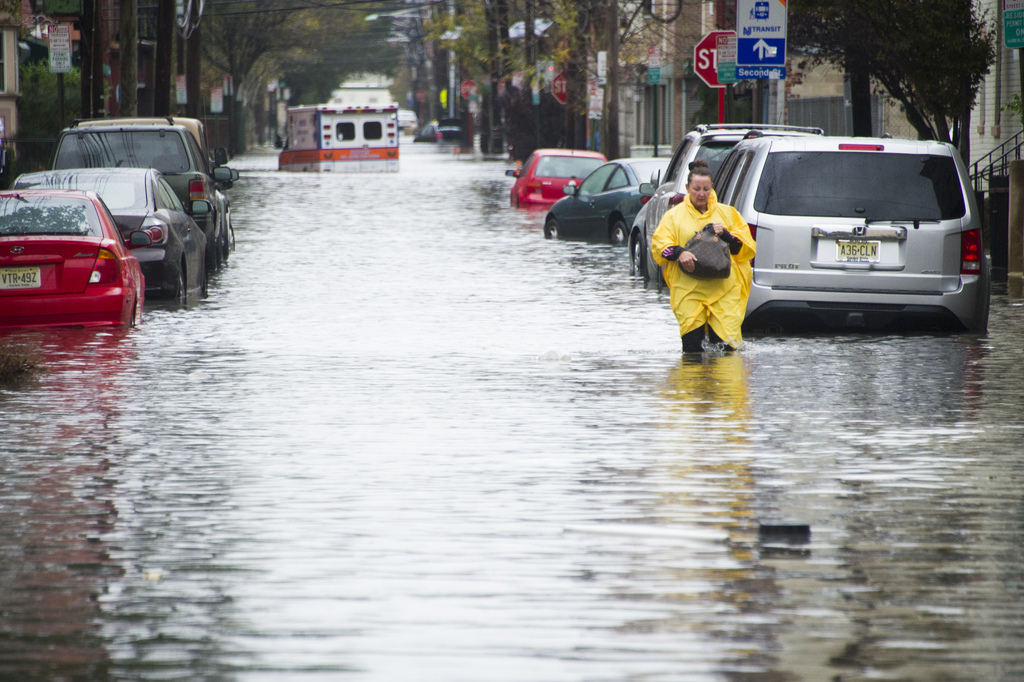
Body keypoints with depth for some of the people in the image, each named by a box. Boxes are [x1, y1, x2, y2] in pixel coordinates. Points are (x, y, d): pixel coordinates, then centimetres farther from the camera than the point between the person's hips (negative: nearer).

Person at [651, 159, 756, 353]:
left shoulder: (727, 213, 15)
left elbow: (746, 246, 11)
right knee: (692, 346, -9)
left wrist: (725, 234, -7)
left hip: (724, 292, 1)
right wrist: (678, 253, -17)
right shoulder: (674, 215, 12)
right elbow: (659, 243, 1)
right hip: (688, 291, -1)